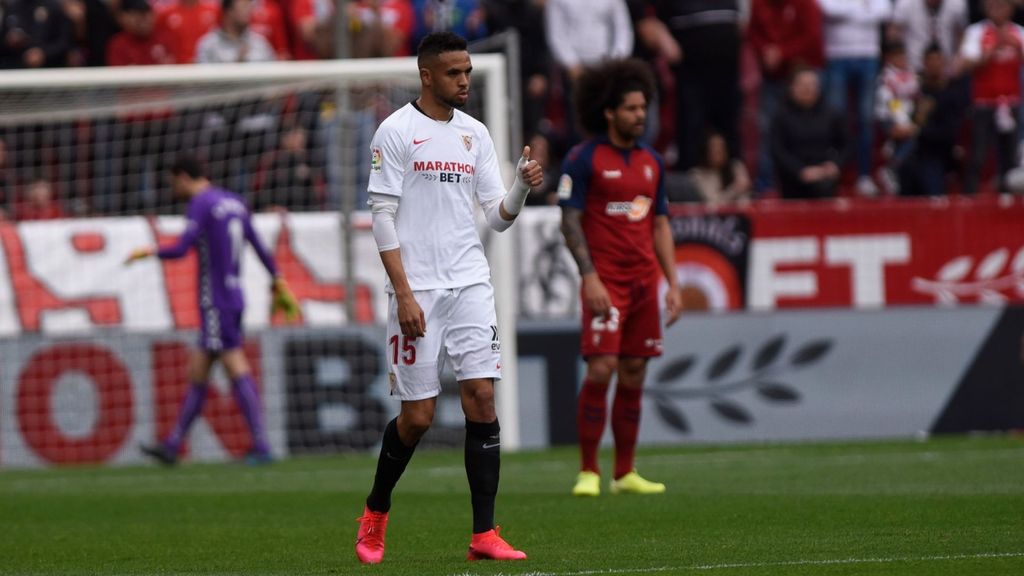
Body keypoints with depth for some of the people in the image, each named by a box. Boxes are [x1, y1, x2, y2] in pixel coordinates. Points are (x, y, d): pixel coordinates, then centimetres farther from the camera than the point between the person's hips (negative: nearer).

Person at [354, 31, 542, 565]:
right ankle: (375, 513, 22)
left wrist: (522, 185, -9)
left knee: (481, 399, -6)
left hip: (470, 284, 4)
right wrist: (404, 294, -13)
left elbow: (497, 215, 12)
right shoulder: (395, 131, -4)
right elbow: (382, 217, -7)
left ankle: (484, 535, -4)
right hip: (417, 290, -4)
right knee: (417, 415, -3)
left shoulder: (474, 133, 12)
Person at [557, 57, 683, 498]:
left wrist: (673, 283, 10)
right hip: (605, 281, -6)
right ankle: (588, 472, -6)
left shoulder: (651, 161, 13)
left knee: (634, 376, 6)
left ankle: (625, 474, 12)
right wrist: (589, 277, -16)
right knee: (601, 370, -13)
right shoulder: (584, 159, -5)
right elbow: (570, 220, -7)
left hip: (643, 280, 6)